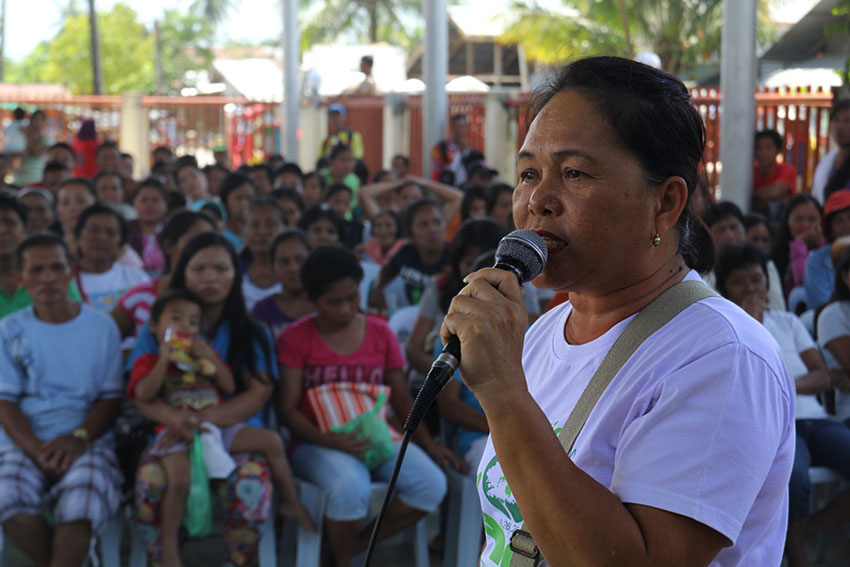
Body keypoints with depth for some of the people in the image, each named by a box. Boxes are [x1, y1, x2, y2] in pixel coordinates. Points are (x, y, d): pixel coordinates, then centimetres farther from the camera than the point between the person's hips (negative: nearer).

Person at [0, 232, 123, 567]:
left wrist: (79, 438, -14)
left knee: (79, 507, -33)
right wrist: (37, 450, -15)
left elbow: (112, 397, 6)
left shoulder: (101, 328, 9)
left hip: (86, 442, -1)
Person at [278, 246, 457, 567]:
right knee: (351, 487, -38)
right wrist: (330, 441, -23)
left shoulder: (380, 333, 10)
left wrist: (428, 443, -3)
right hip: (318, 443, -4)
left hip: (376, 438, 4)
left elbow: (402, 400, 13)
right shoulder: (296, 338, -1)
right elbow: (288, 409, -6)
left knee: (432, 483, -24)